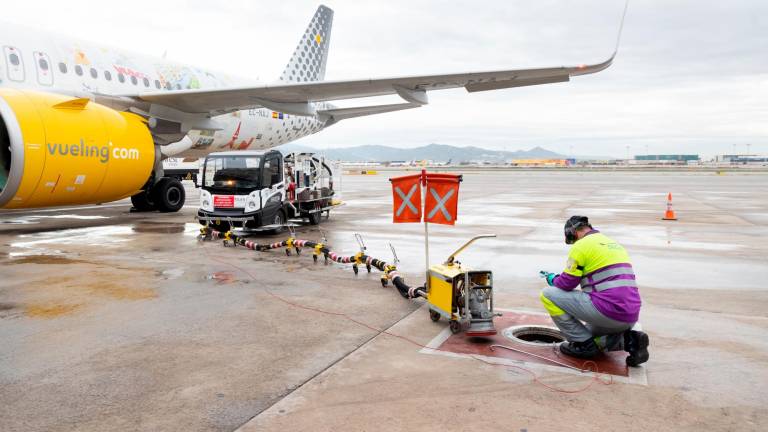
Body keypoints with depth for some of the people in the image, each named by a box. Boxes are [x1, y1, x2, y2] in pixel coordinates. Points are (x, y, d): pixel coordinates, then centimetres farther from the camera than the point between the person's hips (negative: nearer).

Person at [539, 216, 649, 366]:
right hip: (630, 317, 9)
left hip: (608, 312, -9)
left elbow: (566, 284, -5)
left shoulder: (581, 245, -4)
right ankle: (630, 340, 6)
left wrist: (552, 279, 17)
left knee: (548, 295, -2)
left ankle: (583, 343, 1)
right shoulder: (615, 244, 22)